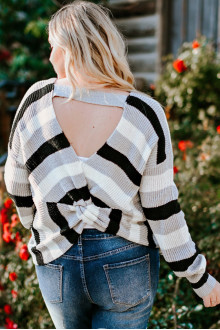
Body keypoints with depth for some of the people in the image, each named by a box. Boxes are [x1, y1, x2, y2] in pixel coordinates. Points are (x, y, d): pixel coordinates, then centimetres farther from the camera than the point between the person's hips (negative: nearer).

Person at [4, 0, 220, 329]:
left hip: (58, 264, 2)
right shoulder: (145, 116, -18)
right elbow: (163, 211, -14)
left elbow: (19, 187, -1)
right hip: (127, 264, -1)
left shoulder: (37, 101, -13)